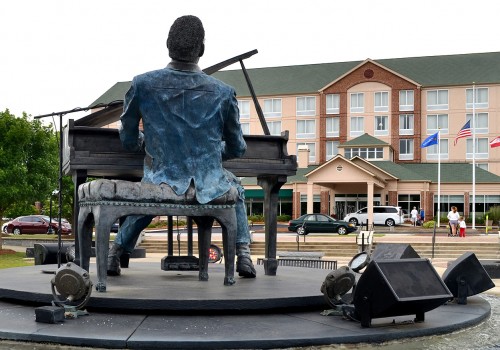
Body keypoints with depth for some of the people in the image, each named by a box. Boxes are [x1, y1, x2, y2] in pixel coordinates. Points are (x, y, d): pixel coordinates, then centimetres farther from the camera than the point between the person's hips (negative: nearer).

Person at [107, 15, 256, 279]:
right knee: (236, 189, 33)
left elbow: (129, 141, 5)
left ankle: (116, 252, 31)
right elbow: (237, 149, 7)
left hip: (162, 185, 1)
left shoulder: (142, 84, -6)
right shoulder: (223, 93, -5)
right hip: (207, 188, -1)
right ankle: (243, 254, 20)